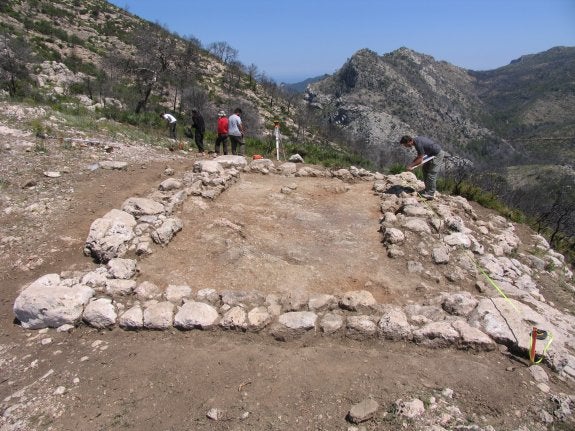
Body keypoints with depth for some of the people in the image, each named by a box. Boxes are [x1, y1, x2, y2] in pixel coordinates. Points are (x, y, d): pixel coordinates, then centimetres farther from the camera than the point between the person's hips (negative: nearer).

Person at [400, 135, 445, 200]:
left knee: (431, 174, -7)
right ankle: (428, 189, 22)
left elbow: (420, 159, -23)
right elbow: (419, 156, 12)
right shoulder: (416, 140, 2)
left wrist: (411, 166, -16)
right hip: (432, 154, 10)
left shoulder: (418, 144, -27)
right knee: (425, 169, 14)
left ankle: (430, 193, 0)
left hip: (437, 155, -10)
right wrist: (412, 163, 4)